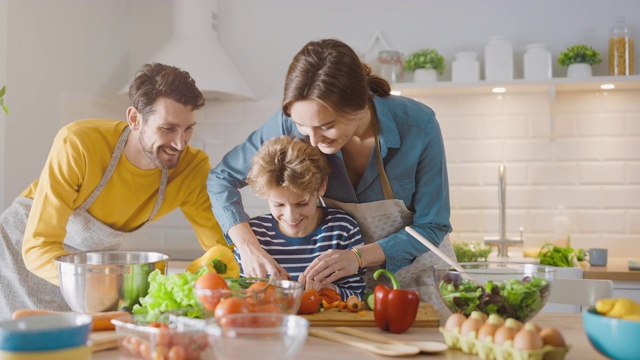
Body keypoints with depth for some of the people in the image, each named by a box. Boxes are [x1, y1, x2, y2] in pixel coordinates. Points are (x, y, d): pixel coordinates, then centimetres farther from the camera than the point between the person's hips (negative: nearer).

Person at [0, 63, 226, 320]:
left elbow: (221, 246, -17)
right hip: (23, 244, -3)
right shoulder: (78, 144, -32)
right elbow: (38, 246, -32)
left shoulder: (193, 168, -22)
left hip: (93, 259, 3)